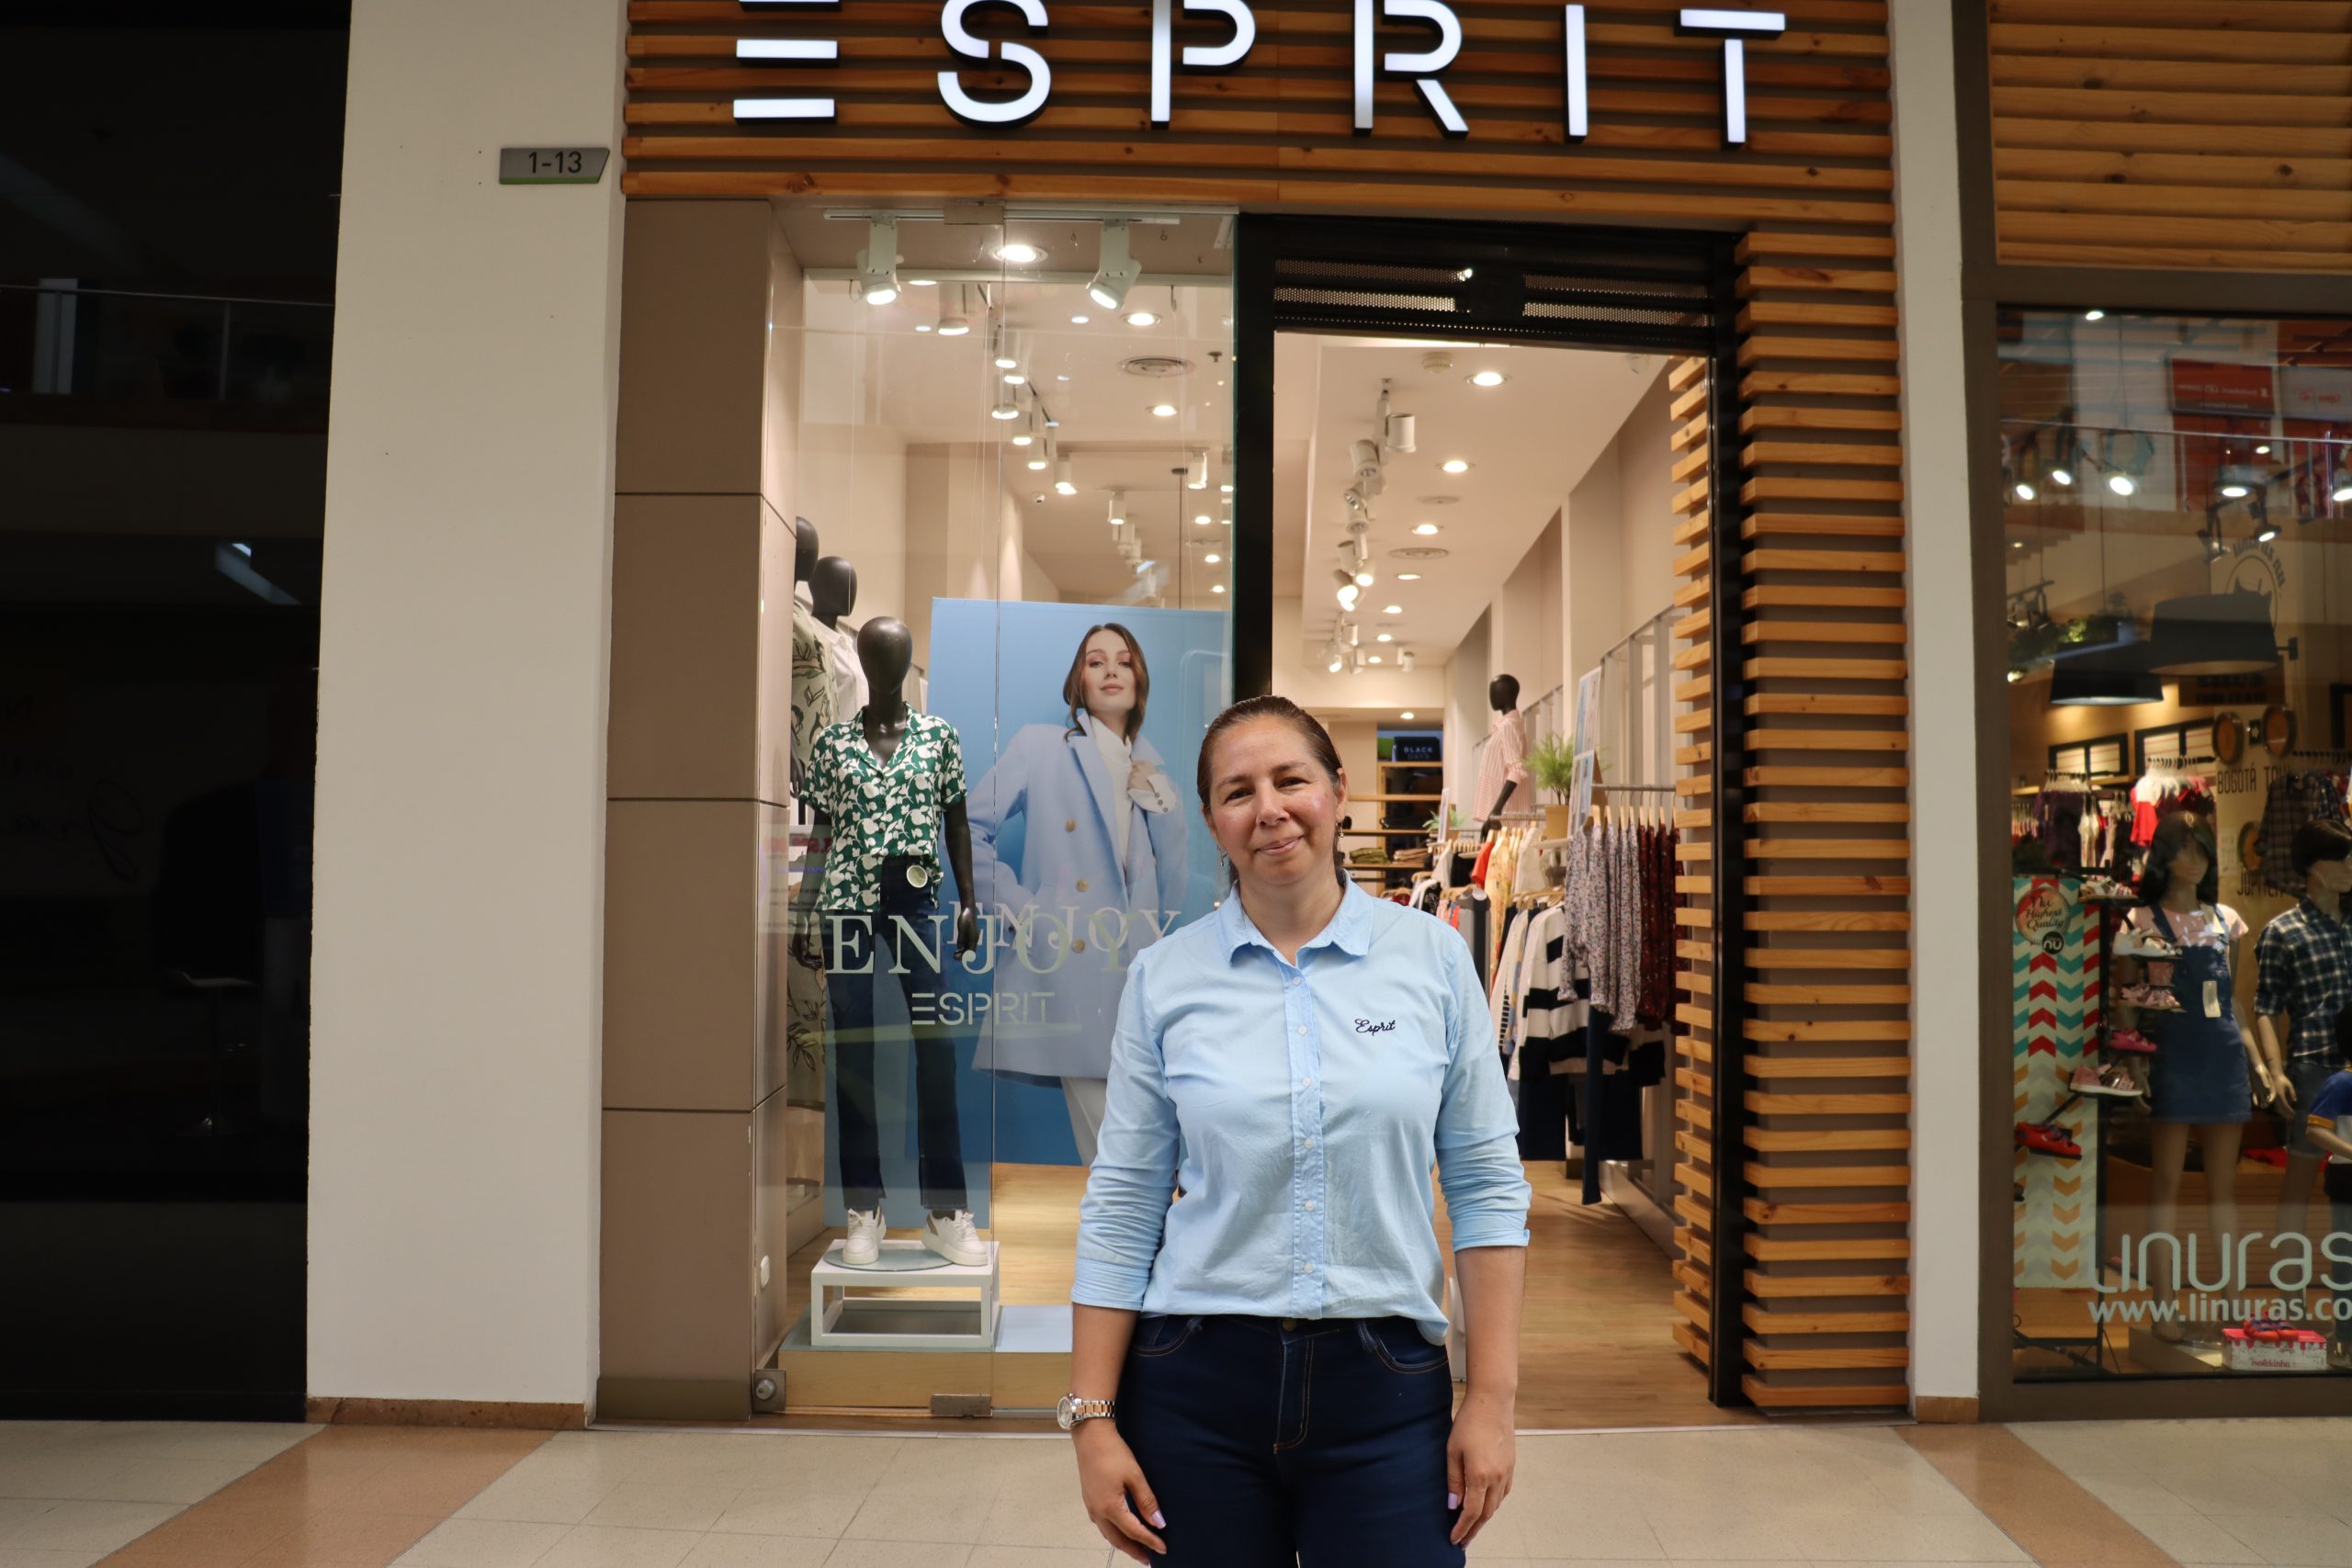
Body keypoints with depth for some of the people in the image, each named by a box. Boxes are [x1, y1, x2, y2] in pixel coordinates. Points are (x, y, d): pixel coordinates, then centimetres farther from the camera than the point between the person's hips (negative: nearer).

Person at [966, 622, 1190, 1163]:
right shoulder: (1040, 744, 4)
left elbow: (1171, 898, 13)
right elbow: (969, 829, 0)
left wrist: (1163, 808, 2)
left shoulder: (1152, 770, 17)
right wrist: (1019, 906, -8)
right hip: (1065, 977, -5)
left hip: (1136, 977, 5)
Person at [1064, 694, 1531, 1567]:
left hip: (1385, 1384, 0)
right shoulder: (1164, 979, -2)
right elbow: (1123, 1207, 0)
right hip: (1196, 1383, 1)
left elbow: (1486, 1183, 0)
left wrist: (1492, 1398, -3)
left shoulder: (1432, 956, -2)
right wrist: (1092, 1417, -2)